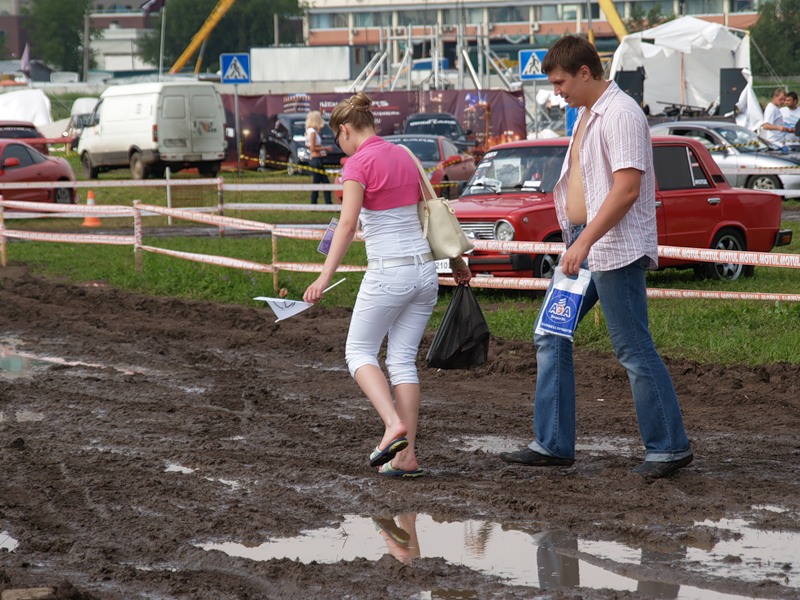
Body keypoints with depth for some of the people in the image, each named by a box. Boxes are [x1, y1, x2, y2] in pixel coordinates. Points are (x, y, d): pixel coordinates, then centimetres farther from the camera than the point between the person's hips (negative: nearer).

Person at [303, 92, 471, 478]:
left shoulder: (358, 164, -9)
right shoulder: (405, 157, 12)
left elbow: (348, 223, -20)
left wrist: (326, 276, -26)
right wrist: (457, 262, 30)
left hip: (388, 272, -7)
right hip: (425, 270, 7)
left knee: (359, 351, 8)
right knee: (403, 360, 8)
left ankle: (394, 425, -14)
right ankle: (406, 456, 2)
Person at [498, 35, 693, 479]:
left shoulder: (621, 114, -16)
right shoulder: (587, 114, 15)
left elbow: (627, 189, -24)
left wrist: (585, 242, -26)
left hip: (615, 250, -10)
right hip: (582, 245, 10)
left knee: (634, 350, -6)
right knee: (551, 339, 9)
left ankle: (669, 447, 2)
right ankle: (552, 444, 12)